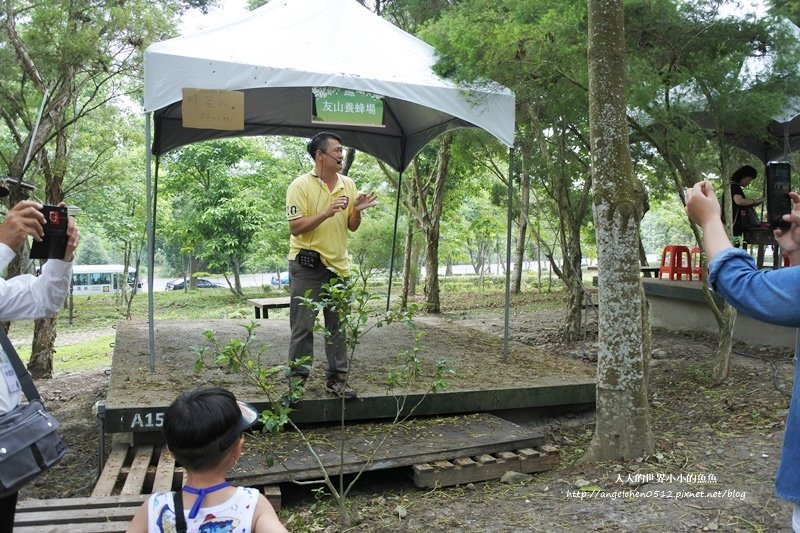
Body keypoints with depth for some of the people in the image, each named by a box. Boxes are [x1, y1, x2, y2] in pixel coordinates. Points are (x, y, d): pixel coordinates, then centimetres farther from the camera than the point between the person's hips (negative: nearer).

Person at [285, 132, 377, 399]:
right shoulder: (300, 185, -9)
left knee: (338, 325, 9)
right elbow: (295, 227, -15)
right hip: (307, 265, -5)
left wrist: (357, 210, -10)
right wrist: (327, 212, -25)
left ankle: (337, 377, 19)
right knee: (303, 325, 2)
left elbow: (352, 227, 11)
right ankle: (298, 378, 14)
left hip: (338, 264, 5)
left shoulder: (348, 185, 7)